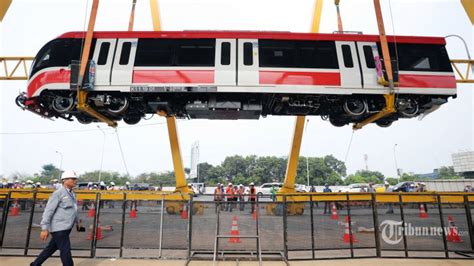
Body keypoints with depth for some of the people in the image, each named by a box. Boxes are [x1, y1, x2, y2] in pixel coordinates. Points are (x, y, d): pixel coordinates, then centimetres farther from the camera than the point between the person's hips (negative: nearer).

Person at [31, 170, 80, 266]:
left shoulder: (72, 194, 11)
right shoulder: (58, 193, -15)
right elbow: (48, 211, -18)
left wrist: (77, 222, 29)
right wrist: (44, 228, -20)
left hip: (66, 227, 9)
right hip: (59, 228, -9)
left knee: (52, 248, 21)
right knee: (65, 250, -2)